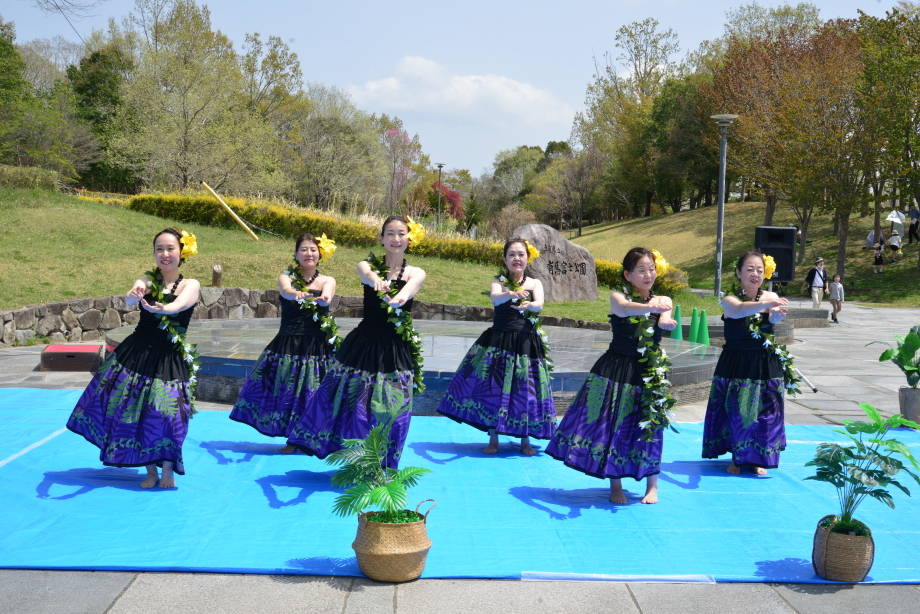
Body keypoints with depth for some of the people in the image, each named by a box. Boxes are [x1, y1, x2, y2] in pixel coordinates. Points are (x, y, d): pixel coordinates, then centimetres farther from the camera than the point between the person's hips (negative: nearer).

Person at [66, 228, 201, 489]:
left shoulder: (191, 285, -1)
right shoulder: (148, 280, 4)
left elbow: (178, 305, -24)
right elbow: (131, 298, -19)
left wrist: (158, 308, -47)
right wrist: (135, 294, -44)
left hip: (170, 360, -2)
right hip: (136, 353, 2)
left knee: (166, 413, -10)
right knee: (133, 411, 0)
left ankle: (168, 470, 14)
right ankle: (150, 471, 17)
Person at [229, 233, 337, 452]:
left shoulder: (327, 281, 5)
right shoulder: (286, 277, 4)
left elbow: (326, 297, -18)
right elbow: (286, 291, -20)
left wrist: (323, 299, -43)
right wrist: (297, 294, -44)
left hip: (317, 346, 0)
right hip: (288, 345, 0)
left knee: (315, 393, -1)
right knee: (287, 391, 0)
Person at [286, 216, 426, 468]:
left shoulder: (416, 274, 0)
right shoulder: (369, 265, 0)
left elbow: (408, 290, -24)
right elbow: (366, 272, -26)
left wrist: (399, 298, -49)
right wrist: (374, 279, -51)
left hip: (396, 352, 0)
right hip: (364, 344, 1)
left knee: (391, 410, 1)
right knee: (345, 396, 0)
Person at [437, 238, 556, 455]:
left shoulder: (535, 283, 5)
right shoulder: (499, 281, 1)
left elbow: (539, 304, -15)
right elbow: (495, 297, -21)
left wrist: (529, 305, -39)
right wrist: (510, 294, -44)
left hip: (526, 344, 1)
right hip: (497, 342, -1)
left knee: (526, 391, 1)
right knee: (493, 388, 0)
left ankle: (525, 440, 16)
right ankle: (493, 438, 14)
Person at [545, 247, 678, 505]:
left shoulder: (661, 301, 4)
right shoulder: (618, 296, -4)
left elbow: (665, 320, -18)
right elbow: (624, 308, -29)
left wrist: (666, 321, -43)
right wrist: (650, 307, -49)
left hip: (649, 374, 2)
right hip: (615, 371, -2)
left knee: (648, 429, 5)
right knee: (611, 424, 1)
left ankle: (652, 486, 21)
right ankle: (615, 485, 17)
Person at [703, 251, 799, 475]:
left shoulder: (770, 297, -1)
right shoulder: (730, 300, -10)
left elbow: (774, 317, -24)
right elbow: (739, 310, -35)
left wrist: (777, 314, -50)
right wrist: (766, 304, -54)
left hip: (766, 365, 2)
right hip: (735, 365, -2)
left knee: (765, 413, 6)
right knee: (735, 411, 1)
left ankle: (757, 459, 23)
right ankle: (736, 457, 21)